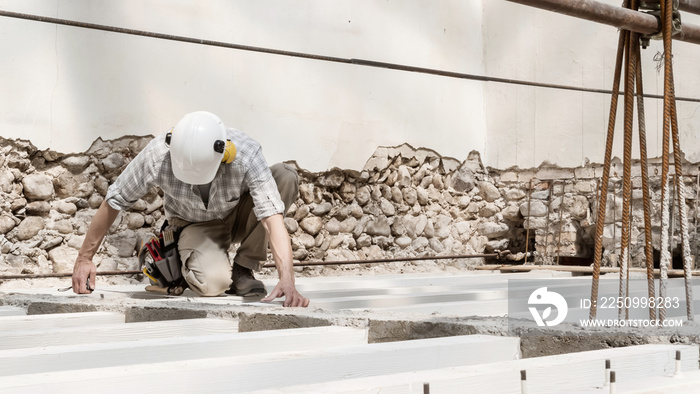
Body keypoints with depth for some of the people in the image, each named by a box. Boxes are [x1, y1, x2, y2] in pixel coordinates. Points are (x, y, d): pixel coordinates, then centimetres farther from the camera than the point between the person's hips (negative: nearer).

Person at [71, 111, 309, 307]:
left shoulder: (246, 154, -35)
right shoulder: (157, 155, -31)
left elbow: (272, 215, -40)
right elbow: (113, 202, -17)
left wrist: (287, 279, -53)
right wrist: (84, 258, -11)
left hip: (240, 216, 1)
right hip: (197, 225, -1)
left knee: (286, 176, -30)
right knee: (212, 283, -35)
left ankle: (244, 268, -16)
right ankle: (186, 260, 5)